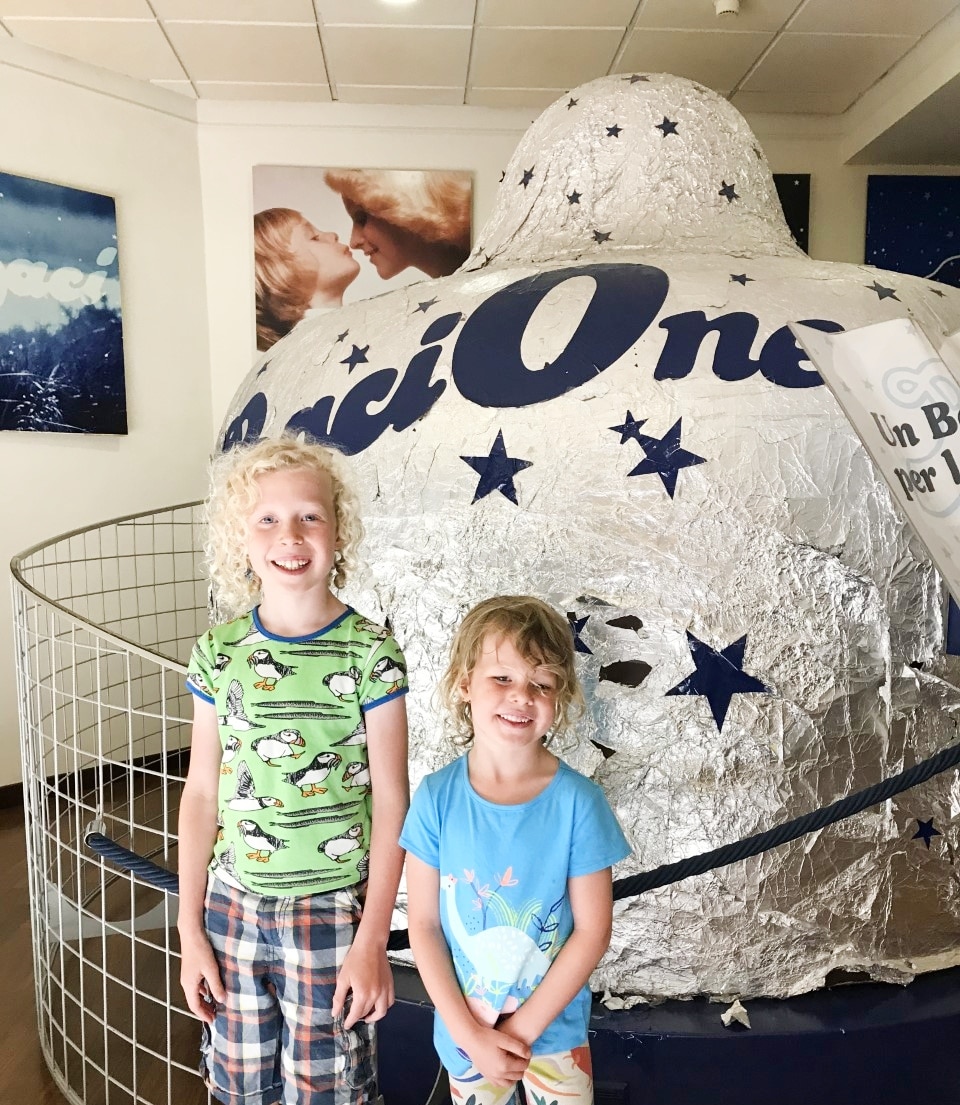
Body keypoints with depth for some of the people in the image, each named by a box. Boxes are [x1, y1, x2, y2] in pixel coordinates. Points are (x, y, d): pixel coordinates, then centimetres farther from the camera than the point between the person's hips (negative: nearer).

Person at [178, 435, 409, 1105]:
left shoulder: (370, 653, -13)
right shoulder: (218, 653, -4)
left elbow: (391, 802, -10)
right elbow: (202, 793, 2)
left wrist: (372, 941, -8)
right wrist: (191, 930, 4)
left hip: (333, 912, -3)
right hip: (234, 909, 3)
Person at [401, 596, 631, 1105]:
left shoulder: (577, 801, -19)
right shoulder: (437, 797, -16)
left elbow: (592, 930, -13)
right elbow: (423, 923, -9)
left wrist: (523, 1028, -12)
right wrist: (469, 1032, -11)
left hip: (554, 1028, -1)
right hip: (463, 1030, 1)